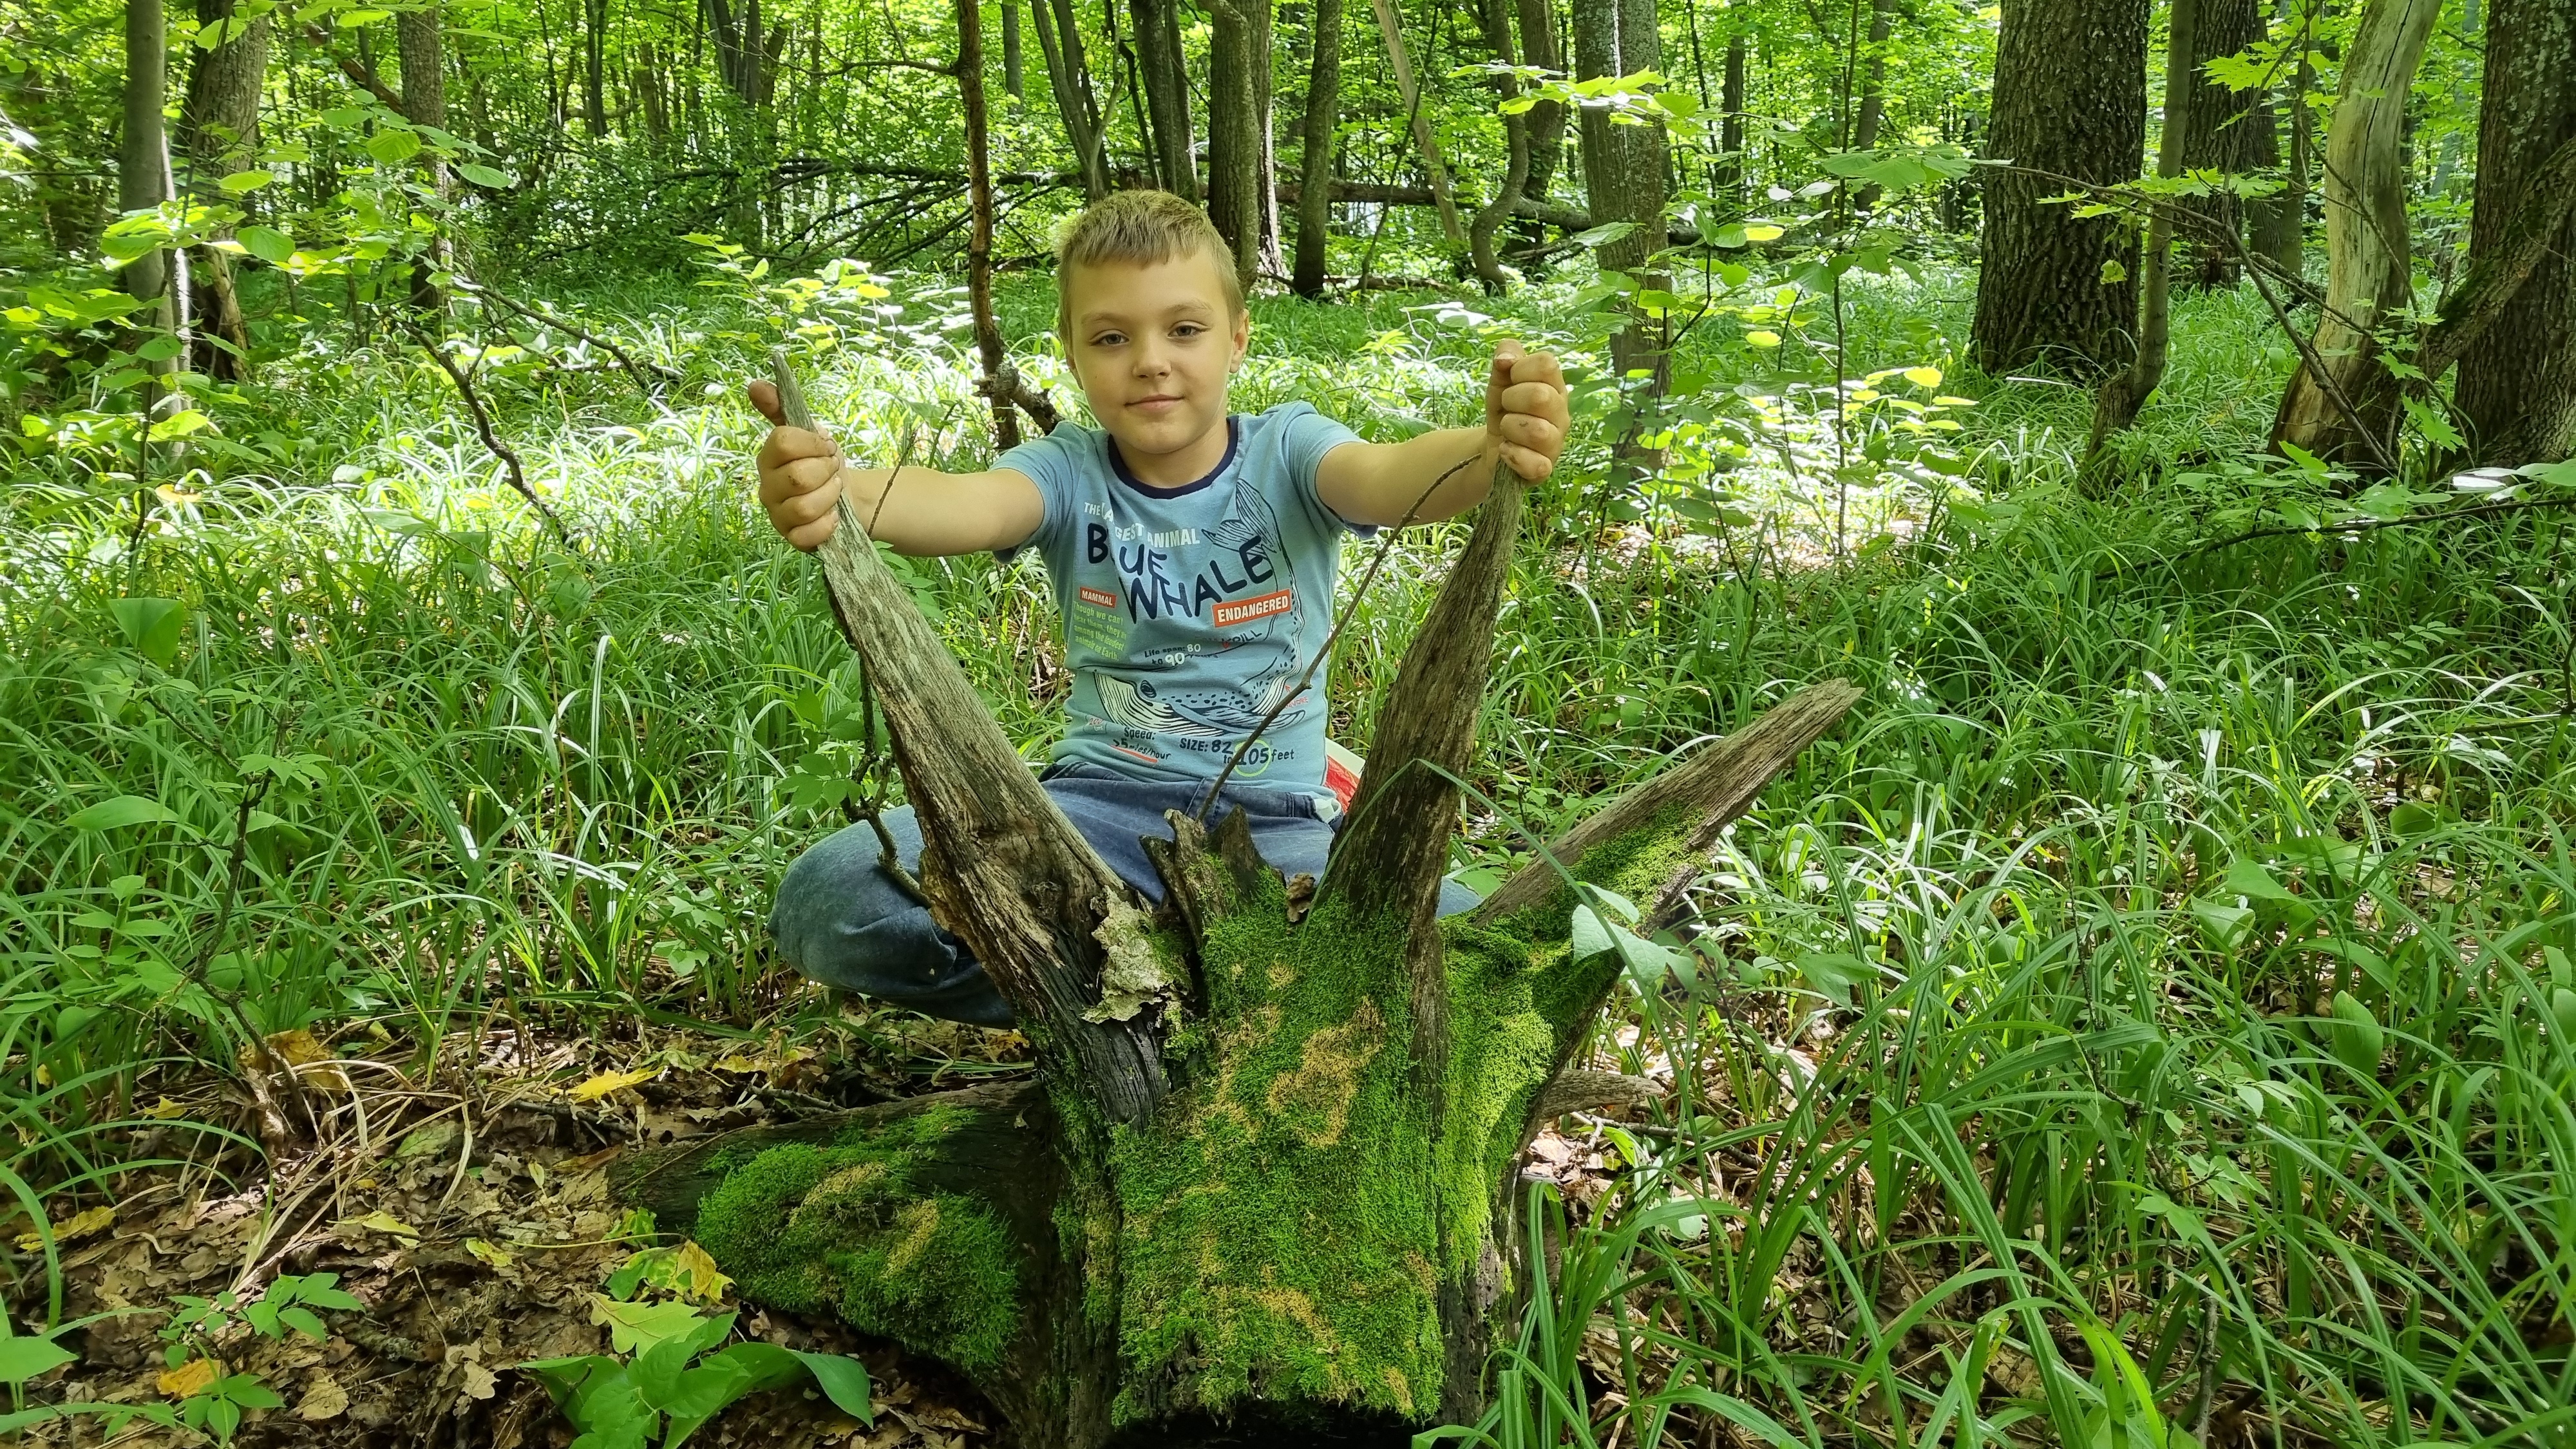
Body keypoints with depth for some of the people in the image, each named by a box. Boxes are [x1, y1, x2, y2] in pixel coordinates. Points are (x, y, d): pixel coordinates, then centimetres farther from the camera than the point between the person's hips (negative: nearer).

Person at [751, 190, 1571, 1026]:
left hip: (1277, 822, 0)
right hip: (1103, 802, 1)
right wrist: (842, 494, -48)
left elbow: (1390, 478, -25)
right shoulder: (1068, 473, 1)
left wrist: (1491, 451, -50)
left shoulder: (1286, 455, -1)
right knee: (828, 899, -24)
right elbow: (968, 504, -23)